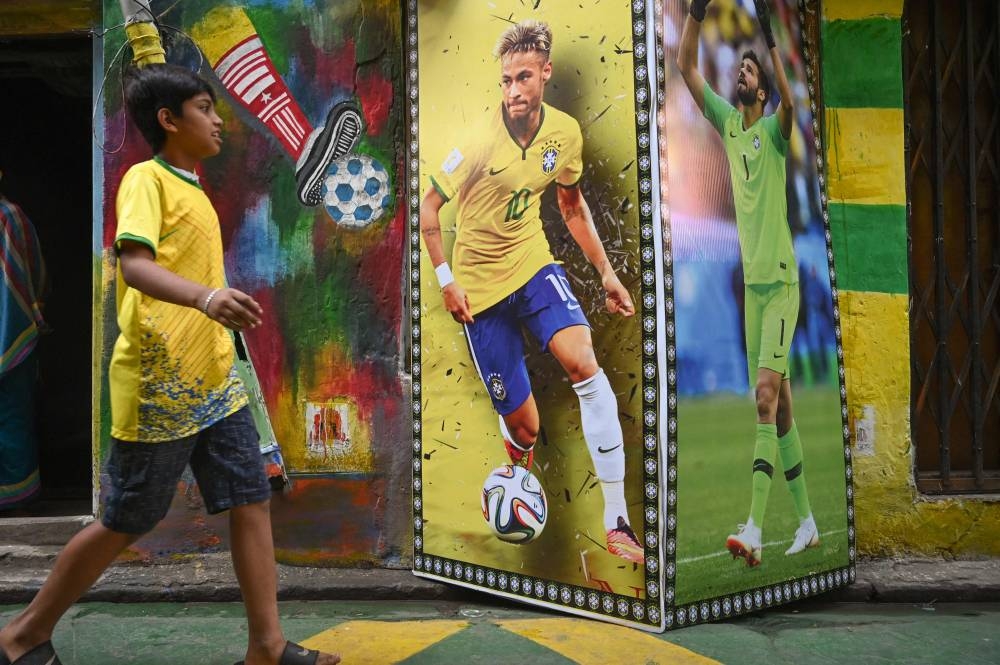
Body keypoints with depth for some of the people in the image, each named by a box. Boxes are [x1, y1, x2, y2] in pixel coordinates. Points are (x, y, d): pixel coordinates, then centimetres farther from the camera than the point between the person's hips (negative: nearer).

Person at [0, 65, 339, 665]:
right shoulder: (146, 178, -8)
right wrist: (206, 296, -41)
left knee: (252, 501, 2)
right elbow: (133, 263, -25)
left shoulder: (193, 190, 18)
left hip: (213, 381, 8)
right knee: (126, 523, 4)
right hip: (160, 387, -8)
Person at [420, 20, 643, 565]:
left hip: (534, 265, 3)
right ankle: (518, 473, 42)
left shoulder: (565, 132, -2)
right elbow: (428, 209, -6)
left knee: (584, 362, -25)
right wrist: (446, 280, -13)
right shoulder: (479, 142, -17)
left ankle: (616, 519, -16)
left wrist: (606, 271, 11)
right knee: (523, 426, 0)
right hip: (478, 284, -3)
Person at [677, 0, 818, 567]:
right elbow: (687, 67, 11)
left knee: (766, 398, -14)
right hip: (751, 282, 6)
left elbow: (790, 103, -26)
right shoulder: (728, 122, 12)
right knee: (778, 403, 9)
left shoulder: (773, 129, -3)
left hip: (781, 281, -6)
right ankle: (808, 521, 20)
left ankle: (754, 530, -15)